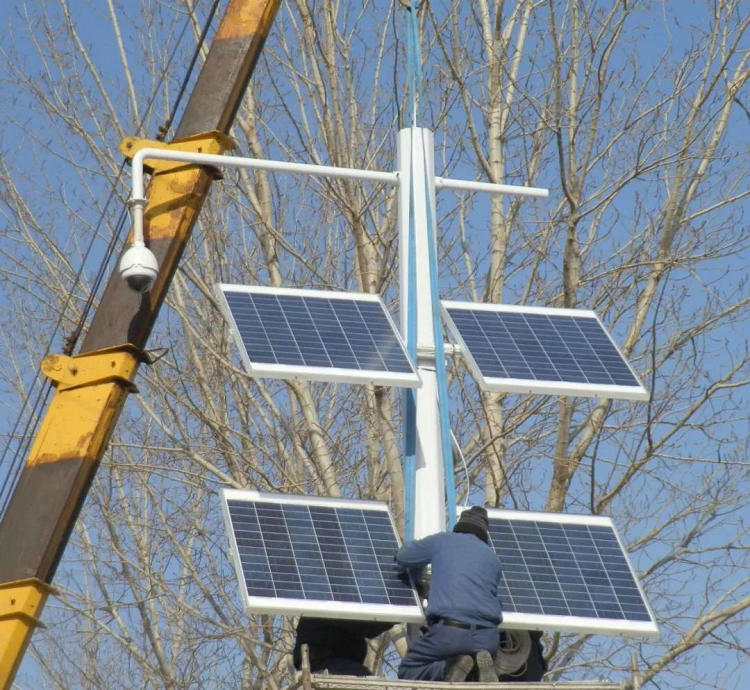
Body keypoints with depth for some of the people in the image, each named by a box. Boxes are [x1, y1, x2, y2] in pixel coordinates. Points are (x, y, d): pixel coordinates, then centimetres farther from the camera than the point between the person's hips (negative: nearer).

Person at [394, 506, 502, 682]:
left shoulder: (441, 541, 13)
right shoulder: (493, 558, 20)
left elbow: (403, 557, 23)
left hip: (449, 633, -3)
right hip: (487, 637, 3)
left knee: (408, 671, 14)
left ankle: (450, 668, -15)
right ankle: (482, 664, -6)